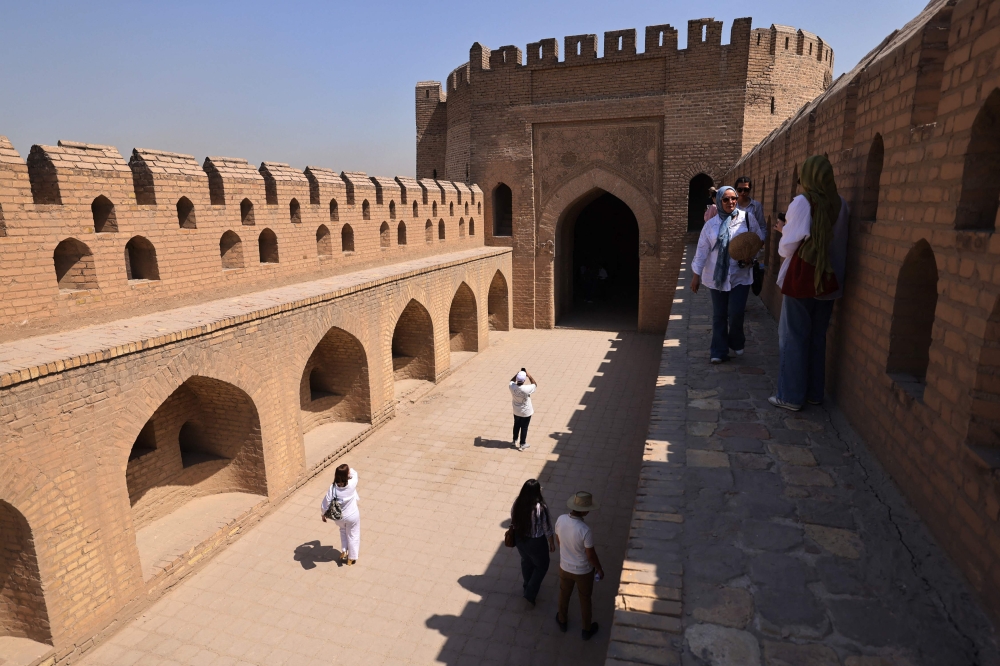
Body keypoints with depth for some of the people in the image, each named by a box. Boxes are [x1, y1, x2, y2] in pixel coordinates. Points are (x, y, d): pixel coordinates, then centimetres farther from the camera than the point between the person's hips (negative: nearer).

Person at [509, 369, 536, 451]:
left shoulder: (512, 386, -22)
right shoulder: (526, 389, -33)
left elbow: (512, 380, 4)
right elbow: (535, 385, -12)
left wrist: (518, 373, -4)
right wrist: (529, 375, -15)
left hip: (516, 411, 4)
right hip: (526, 412, -4)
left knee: (516, 426, 25)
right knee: (524, 428, 14)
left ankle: (515, 441, 43)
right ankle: (522, 444, 27)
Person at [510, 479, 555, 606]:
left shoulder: (516, 504, -17)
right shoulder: (540, 508, -31)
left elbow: (513, 522, 0)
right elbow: (547, 529, -18)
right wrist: (552, 543, 0)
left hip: (520, 539, 5)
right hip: (536, 542, -5)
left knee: (526, 562, 30)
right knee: (541, 566, 23)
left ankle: (528, 586, 52)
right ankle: (530, 593, 26)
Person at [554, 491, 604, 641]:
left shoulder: (560, 520, -20)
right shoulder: (585, 530, -36)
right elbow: (591, 555, -22)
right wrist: (599, 569, -3)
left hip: (564, 567, 4)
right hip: (583, 571, -4)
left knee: (564, 594, 29)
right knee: (585, 599, 22)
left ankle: (562, 621, 53)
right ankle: (587, 629, 44)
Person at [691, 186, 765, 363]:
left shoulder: (747, 219, -1)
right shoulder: (711, 224, 1)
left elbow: (760, 239, 8)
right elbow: (702, 250, 2)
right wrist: (696, 274, -1)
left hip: (740, 275, -1)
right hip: (716, 276, 1)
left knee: (736, 313, -8)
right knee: (719, 315, 6)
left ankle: (737, 343, 21)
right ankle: (719, 351, 16)